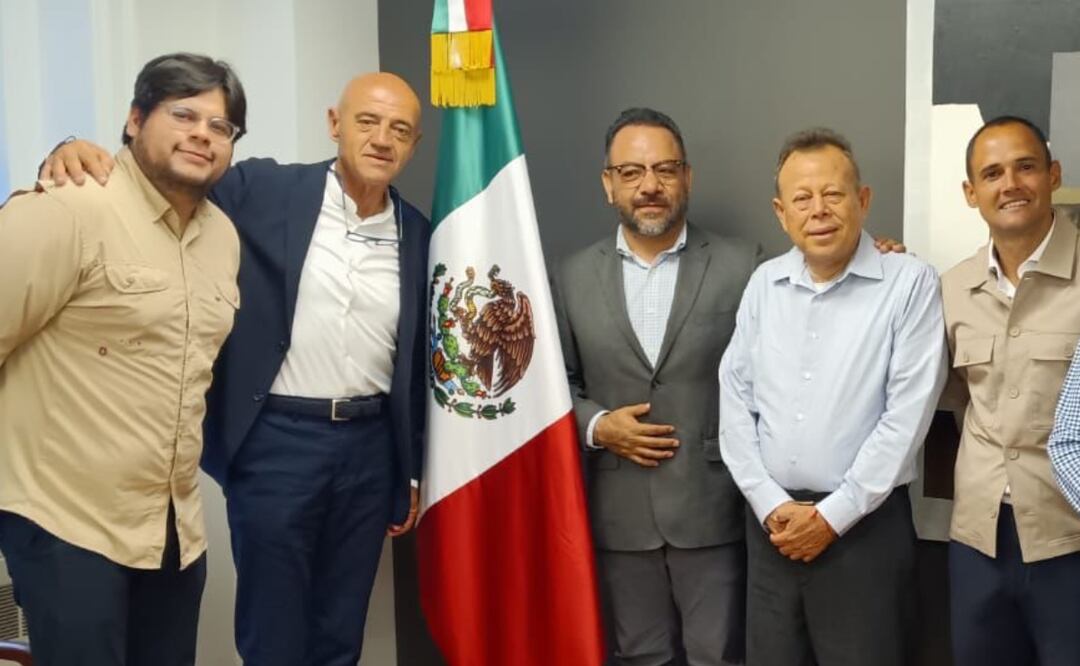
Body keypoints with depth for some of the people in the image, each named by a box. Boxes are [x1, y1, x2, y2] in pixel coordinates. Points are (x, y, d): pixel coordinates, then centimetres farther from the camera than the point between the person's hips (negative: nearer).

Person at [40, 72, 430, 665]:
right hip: (277, 440, -3)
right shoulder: (263, 190, -5)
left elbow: (416, 360, 11)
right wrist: (80, 154, -25)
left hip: (370, 444, 3)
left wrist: (410, 471, 14)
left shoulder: (418, 236, 5)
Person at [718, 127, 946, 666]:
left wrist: (832, 516, -12)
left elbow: (907, 414, -11)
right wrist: (770, 503, -5)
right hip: (771, 521, 4)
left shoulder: (911, 283, -7)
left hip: (866, 522, -4)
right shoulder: (764, 283, 6)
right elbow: (735, 398, 5)